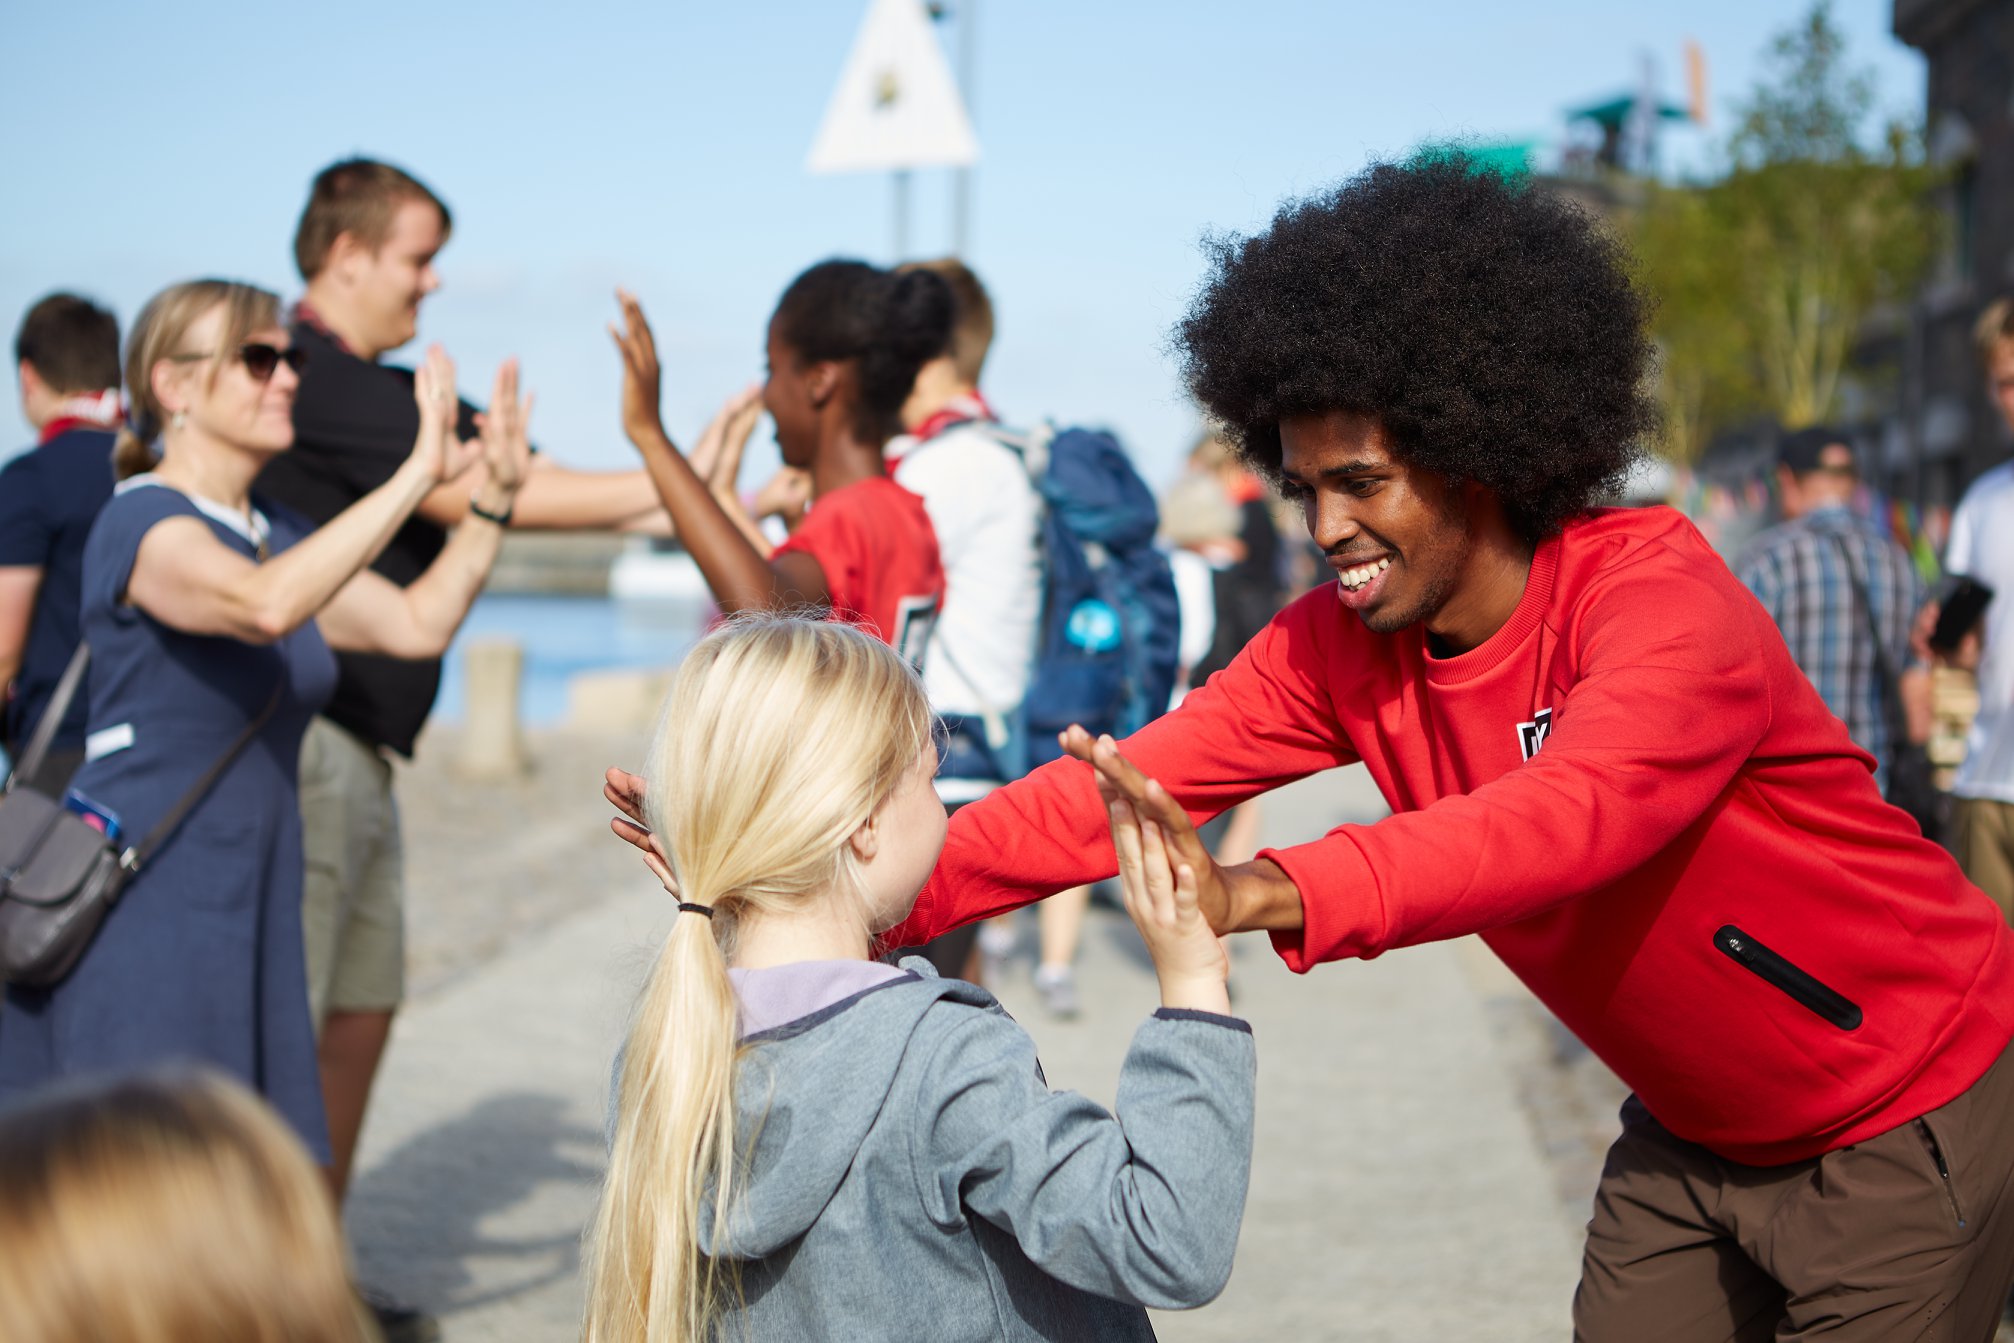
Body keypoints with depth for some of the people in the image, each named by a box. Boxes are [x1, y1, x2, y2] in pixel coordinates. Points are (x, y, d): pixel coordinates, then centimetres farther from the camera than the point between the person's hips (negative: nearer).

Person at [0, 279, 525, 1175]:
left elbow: (418, 624, 15)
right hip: (138, 908, -8)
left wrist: (493, 497, 4)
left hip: (245, 914, 8)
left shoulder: (278, 535, 15)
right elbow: (265, 605, -32)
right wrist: (419, 474, -32)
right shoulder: (142, 522, -12)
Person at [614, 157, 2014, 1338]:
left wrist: (1271, 896, -61)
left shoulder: (1659, 592, -28)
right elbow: (1124, 788, -15)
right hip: (1691, 1138, 6)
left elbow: (1570, 815, -46)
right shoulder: (1340, 651, -8)